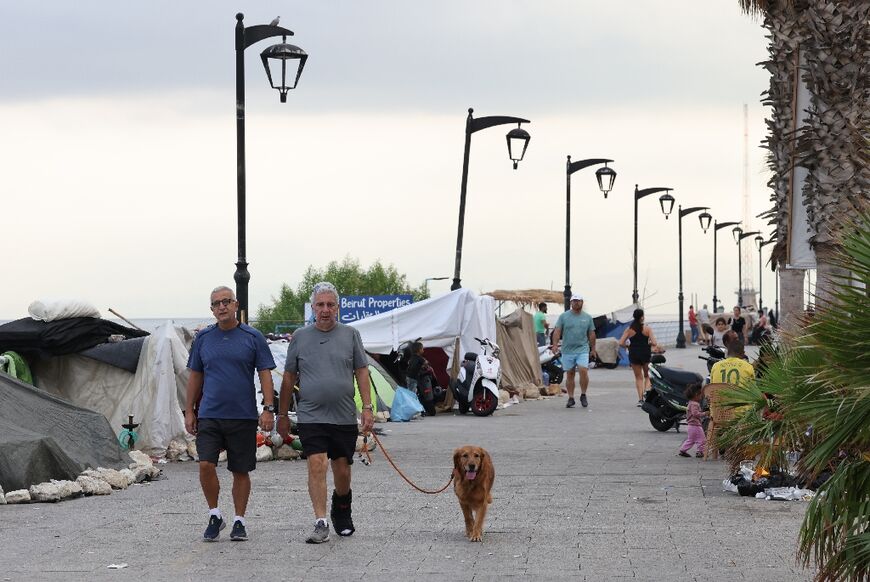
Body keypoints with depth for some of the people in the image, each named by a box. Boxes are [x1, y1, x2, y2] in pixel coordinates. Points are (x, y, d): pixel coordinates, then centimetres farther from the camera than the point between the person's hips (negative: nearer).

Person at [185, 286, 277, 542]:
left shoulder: (253, 338, 1)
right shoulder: (203, 338, 8)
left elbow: (265, 374, 1)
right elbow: (195, 376, 14)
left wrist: (268, 408, -9)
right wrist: (189, 411, 10)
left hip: (243, 416, -1)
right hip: (209, 414, 1)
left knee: (240, 471, 5)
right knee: (206, 465, -12)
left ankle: (239, 521, 16)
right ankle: (214, 516, 5)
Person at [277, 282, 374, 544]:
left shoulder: (350, 335, 6)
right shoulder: (300, 337, 6)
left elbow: (362, 372, 6)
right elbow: (289, 378, 10)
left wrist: (367, 408, -2)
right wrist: (282, 415, 10)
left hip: (344, 417, 1)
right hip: (311, 417, -1)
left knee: (342, 470, 9)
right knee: (317, 464, -15)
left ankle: (341, 512, 35)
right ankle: (321, 524, -16)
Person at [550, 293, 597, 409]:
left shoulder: (587, 317, 9)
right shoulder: (564, 316, 5)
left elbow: (591, 334, 14)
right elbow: (557, 331, 0)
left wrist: (593, 349, 13)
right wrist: (555, 344, -13)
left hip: (582, 350, 0)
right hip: (567, 350, 0)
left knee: (583, 371, -15)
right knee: (569, 374, 4)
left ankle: (583, 395, 0)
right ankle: (571, 398, 12)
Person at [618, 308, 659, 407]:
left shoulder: (629, 329, -2)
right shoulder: (647, 328, -7)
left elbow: (621, 343, -8)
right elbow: (654, 343, -14)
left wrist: (629, 345, 9)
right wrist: (648, 343, 6)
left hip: (634, 355, 1)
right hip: (646, 354, -1)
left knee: (638, 377, 14)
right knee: (647, 376, 16)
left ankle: (640, 398, 4)